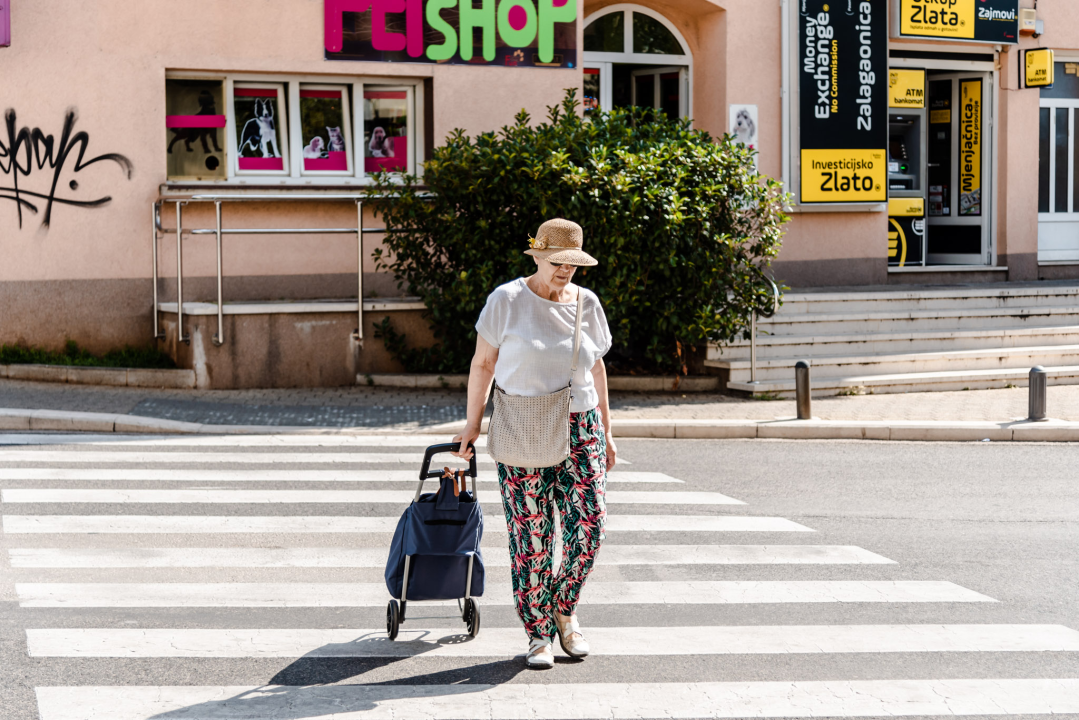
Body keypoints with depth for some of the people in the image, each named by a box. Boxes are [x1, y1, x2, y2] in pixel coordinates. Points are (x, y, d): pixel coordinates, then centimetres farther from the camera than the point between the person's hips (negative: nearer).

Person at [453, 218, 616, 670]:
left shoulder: (587, 304, 7)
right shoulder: (507, 300, -4)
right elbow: (483, 364, 2)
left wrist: (605, 431, 14)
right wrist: (473, 424, 2)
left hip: (579, 428, 3)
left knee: (590, 522, -7)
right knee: (530, 535, -3)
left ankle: (564, 609, 16)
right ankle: (538, 634, 8)